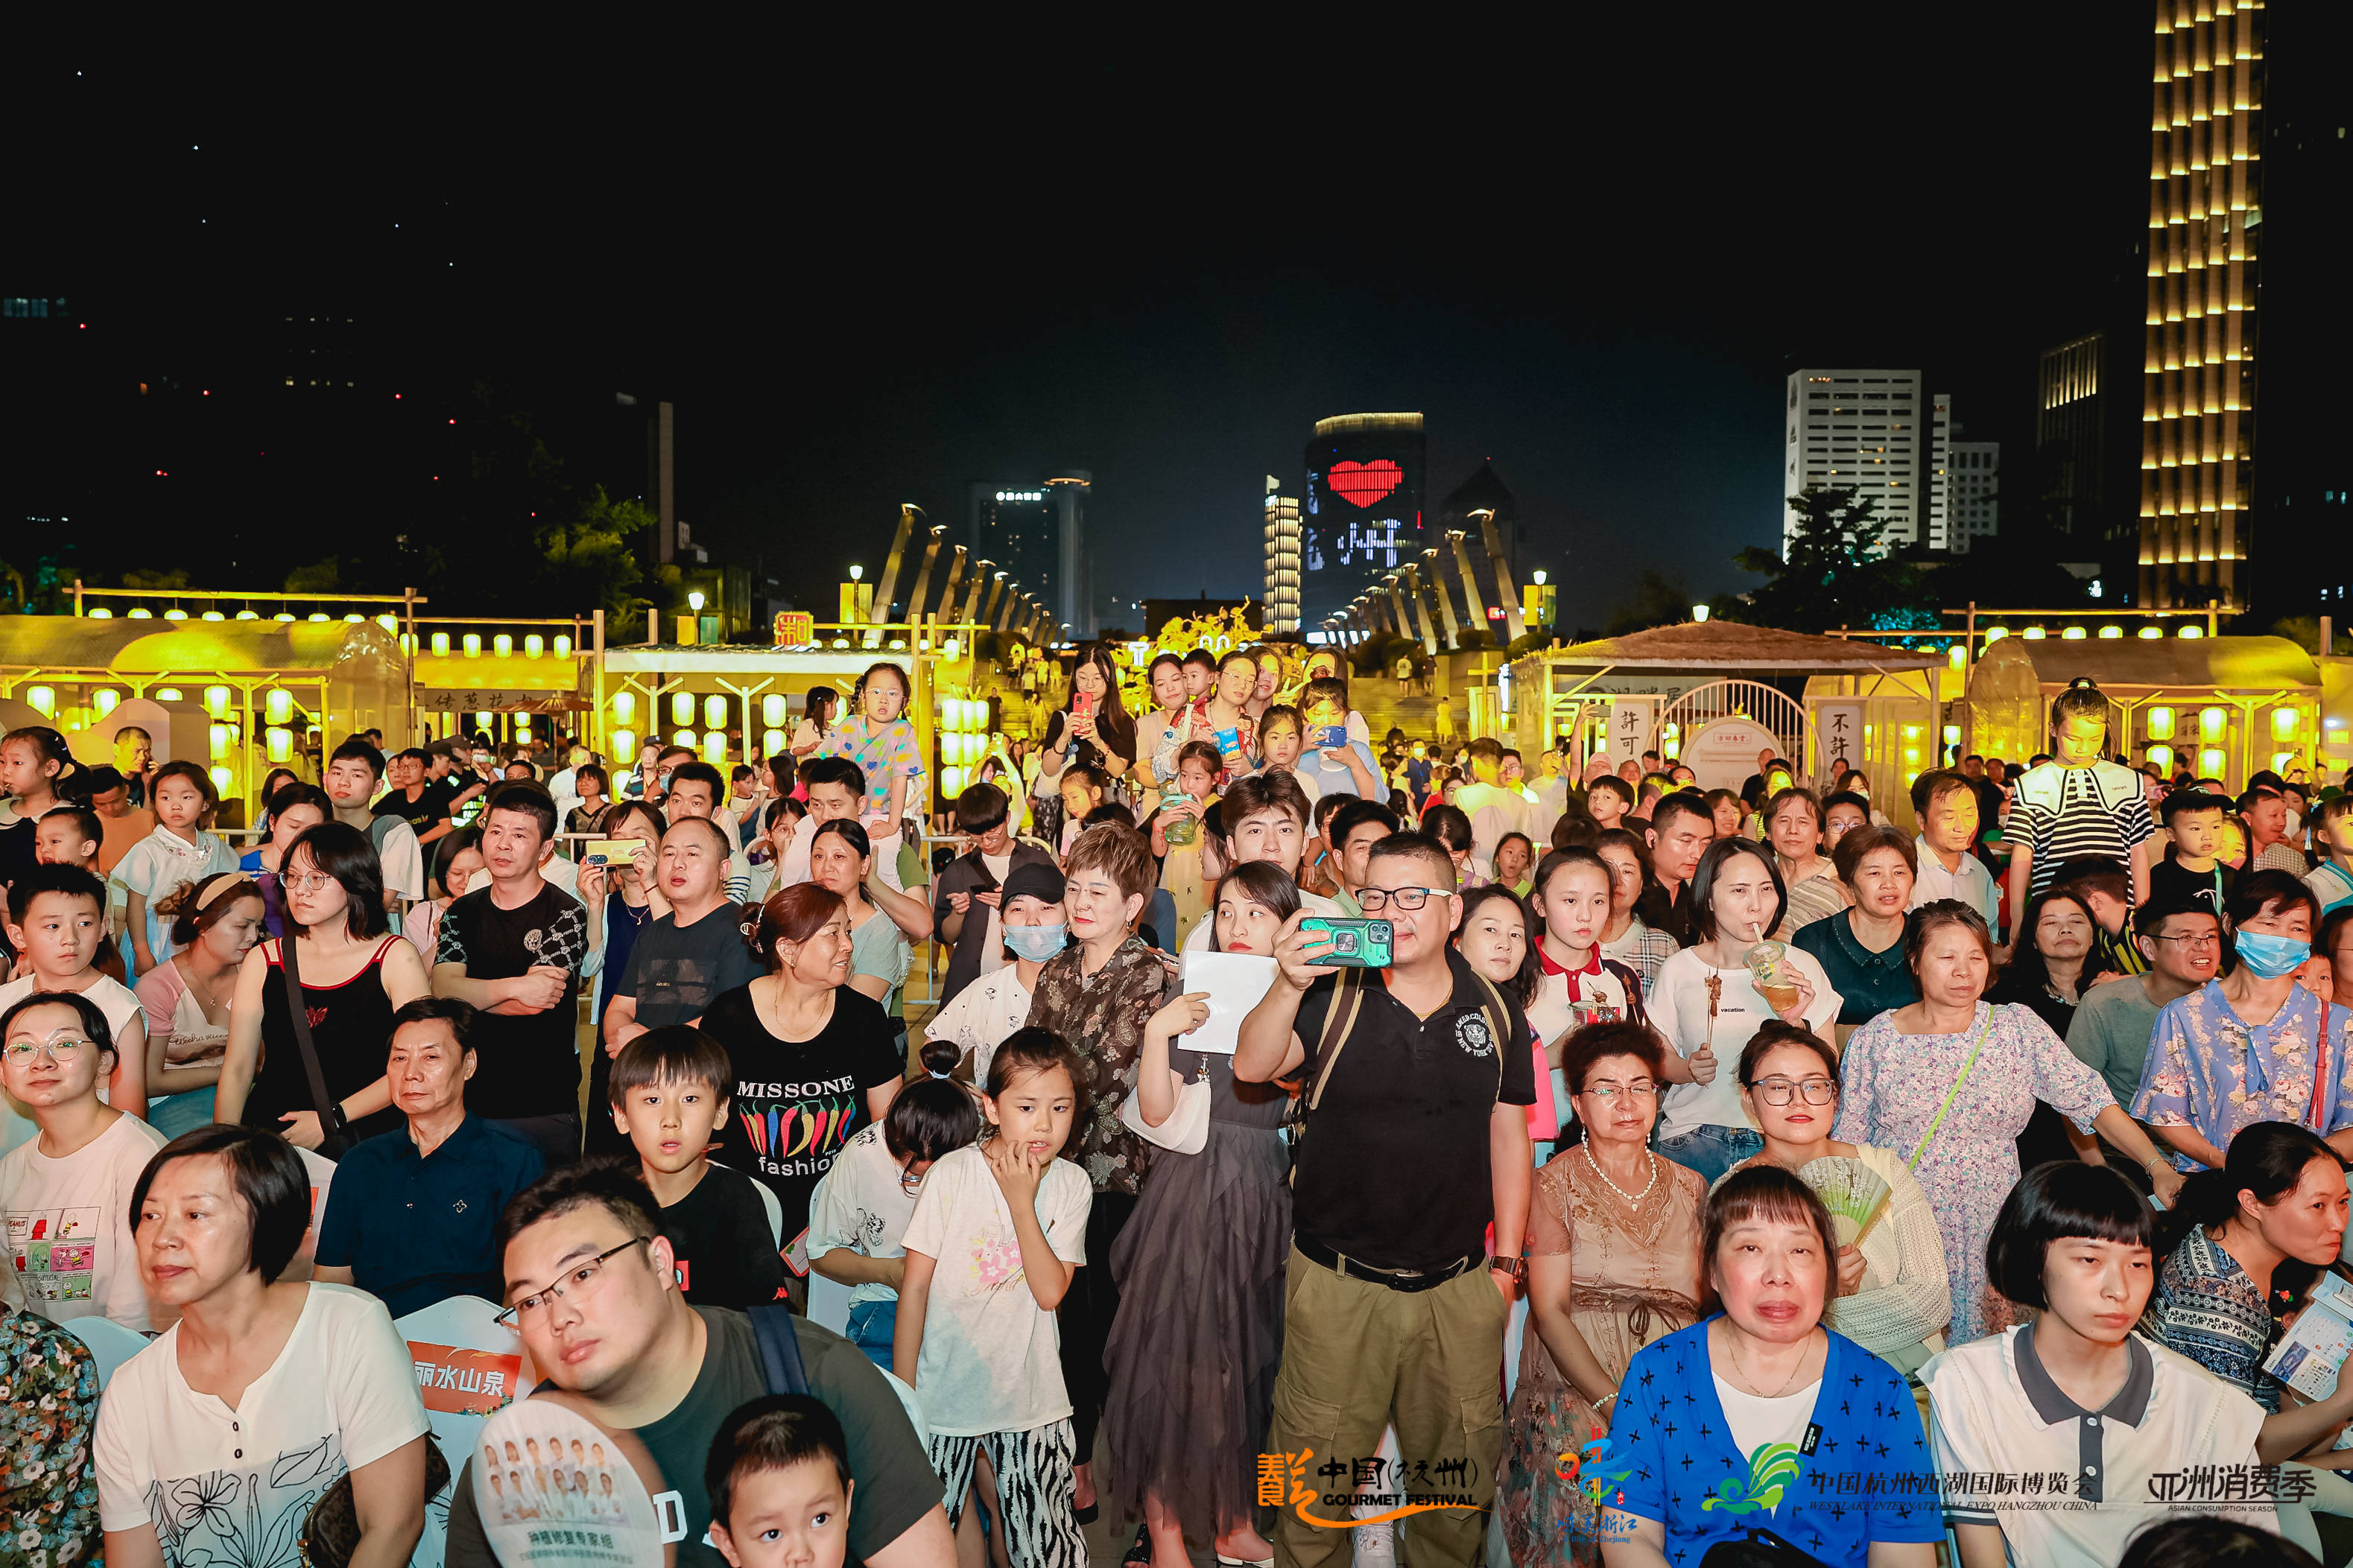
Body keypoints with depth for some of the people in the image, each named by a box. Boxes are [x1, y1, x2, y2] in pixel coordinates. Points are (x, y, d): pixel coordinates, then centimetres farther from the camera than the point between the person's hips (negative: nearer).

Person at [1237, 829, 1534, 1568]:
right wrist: (1288, 986, -33)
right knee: (1317, 1459, 9)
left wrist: (1506, 1261, 7)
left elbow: (1508, 1137, 8)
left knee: (1460, 1466, 15)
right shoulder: (1333, 994, -4)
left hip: (1458, 1286, 2)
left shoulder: (1497, 1012, 2)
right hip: (1336, 1280, -2)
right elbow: (1252, 1068, -16)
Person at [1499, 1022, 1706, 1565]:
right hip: (1573, 1391, -3)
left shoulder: (1689, 1189, 15)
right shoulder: (1555, 1185, 3)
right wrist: (1615, 1402, -15)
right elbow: (1550, 1311, -4)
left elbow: (1706, 1306, 12)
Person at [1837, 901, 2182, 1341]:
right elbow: (1846, 1142, 3)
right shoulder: (1873, 1041, 0)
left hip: (1989, 1234, 1)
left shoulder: (2019, 1028, 4)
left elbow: (2090, 1100, -2)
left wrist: (2159, 1167, -13)